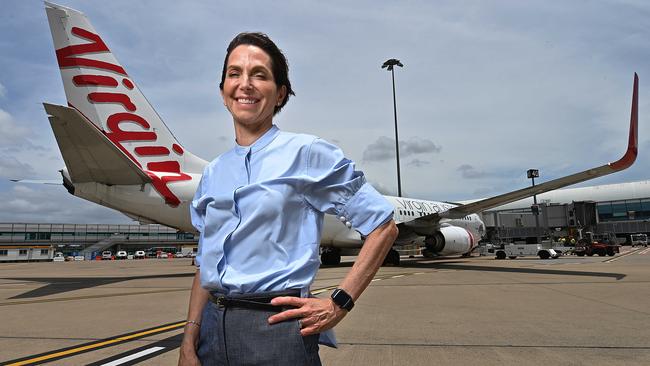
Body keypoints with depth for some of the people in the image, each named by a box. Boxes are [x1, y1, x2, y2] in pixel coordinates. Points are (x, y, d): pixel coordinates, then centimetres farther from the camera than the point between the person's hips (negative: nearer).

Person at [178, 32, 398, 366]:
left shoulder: (307, 153, -9)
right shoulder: (212, 173, 8)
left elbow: (383, 226, -8)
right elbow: (205, 265, 12)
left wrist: (339, 303, -10)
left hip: (275, 329, -5)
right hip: (213, 330, 6)